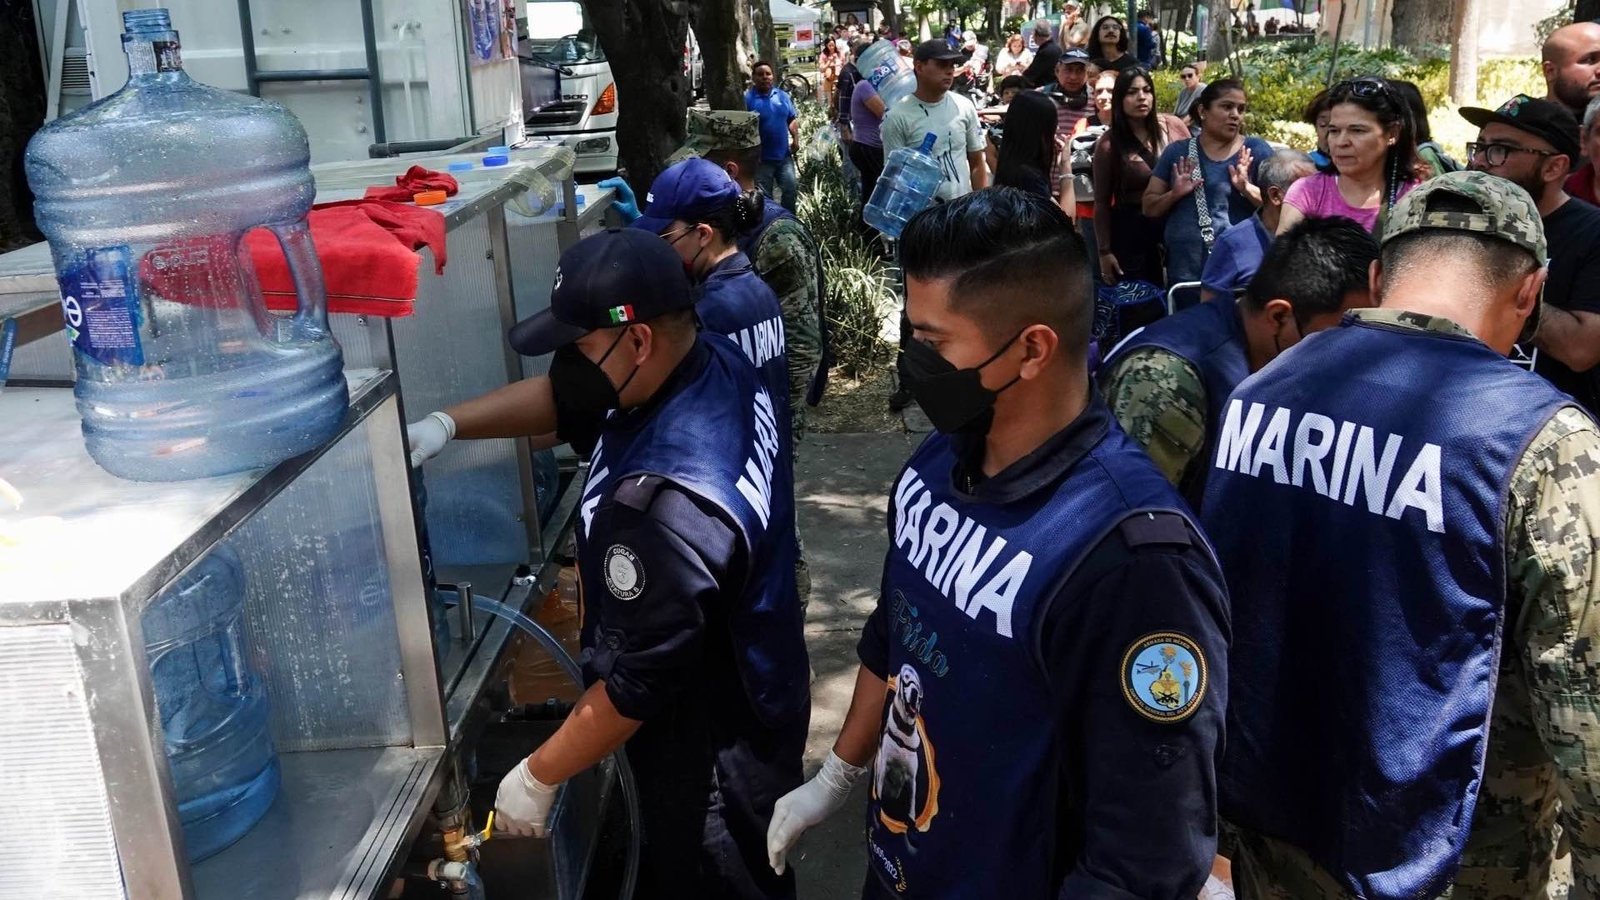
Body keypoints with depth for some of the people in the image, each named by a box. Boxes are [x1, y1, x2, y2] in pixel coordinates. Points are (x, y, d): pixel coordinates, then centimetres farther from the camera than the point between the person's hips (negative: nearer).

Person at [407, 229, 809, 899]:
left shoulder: (668, 505, -38)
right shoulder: (713, 362, -10)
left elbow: (639, 681, -29)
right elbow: (564, 398, 3)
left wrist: (537, 777, -16)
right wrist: (443, 424, -8)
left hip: (714, 749, -8)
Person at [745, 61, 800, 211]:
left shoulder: (782, 95, 6)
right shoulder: (747, 98, -9)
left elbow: (793, 119, 14)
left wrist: (795, 139, 1)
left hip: (784, 155, 4)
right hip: (761, 158, -4)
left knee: (791, 188, 8)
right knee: (764, 197, 4)